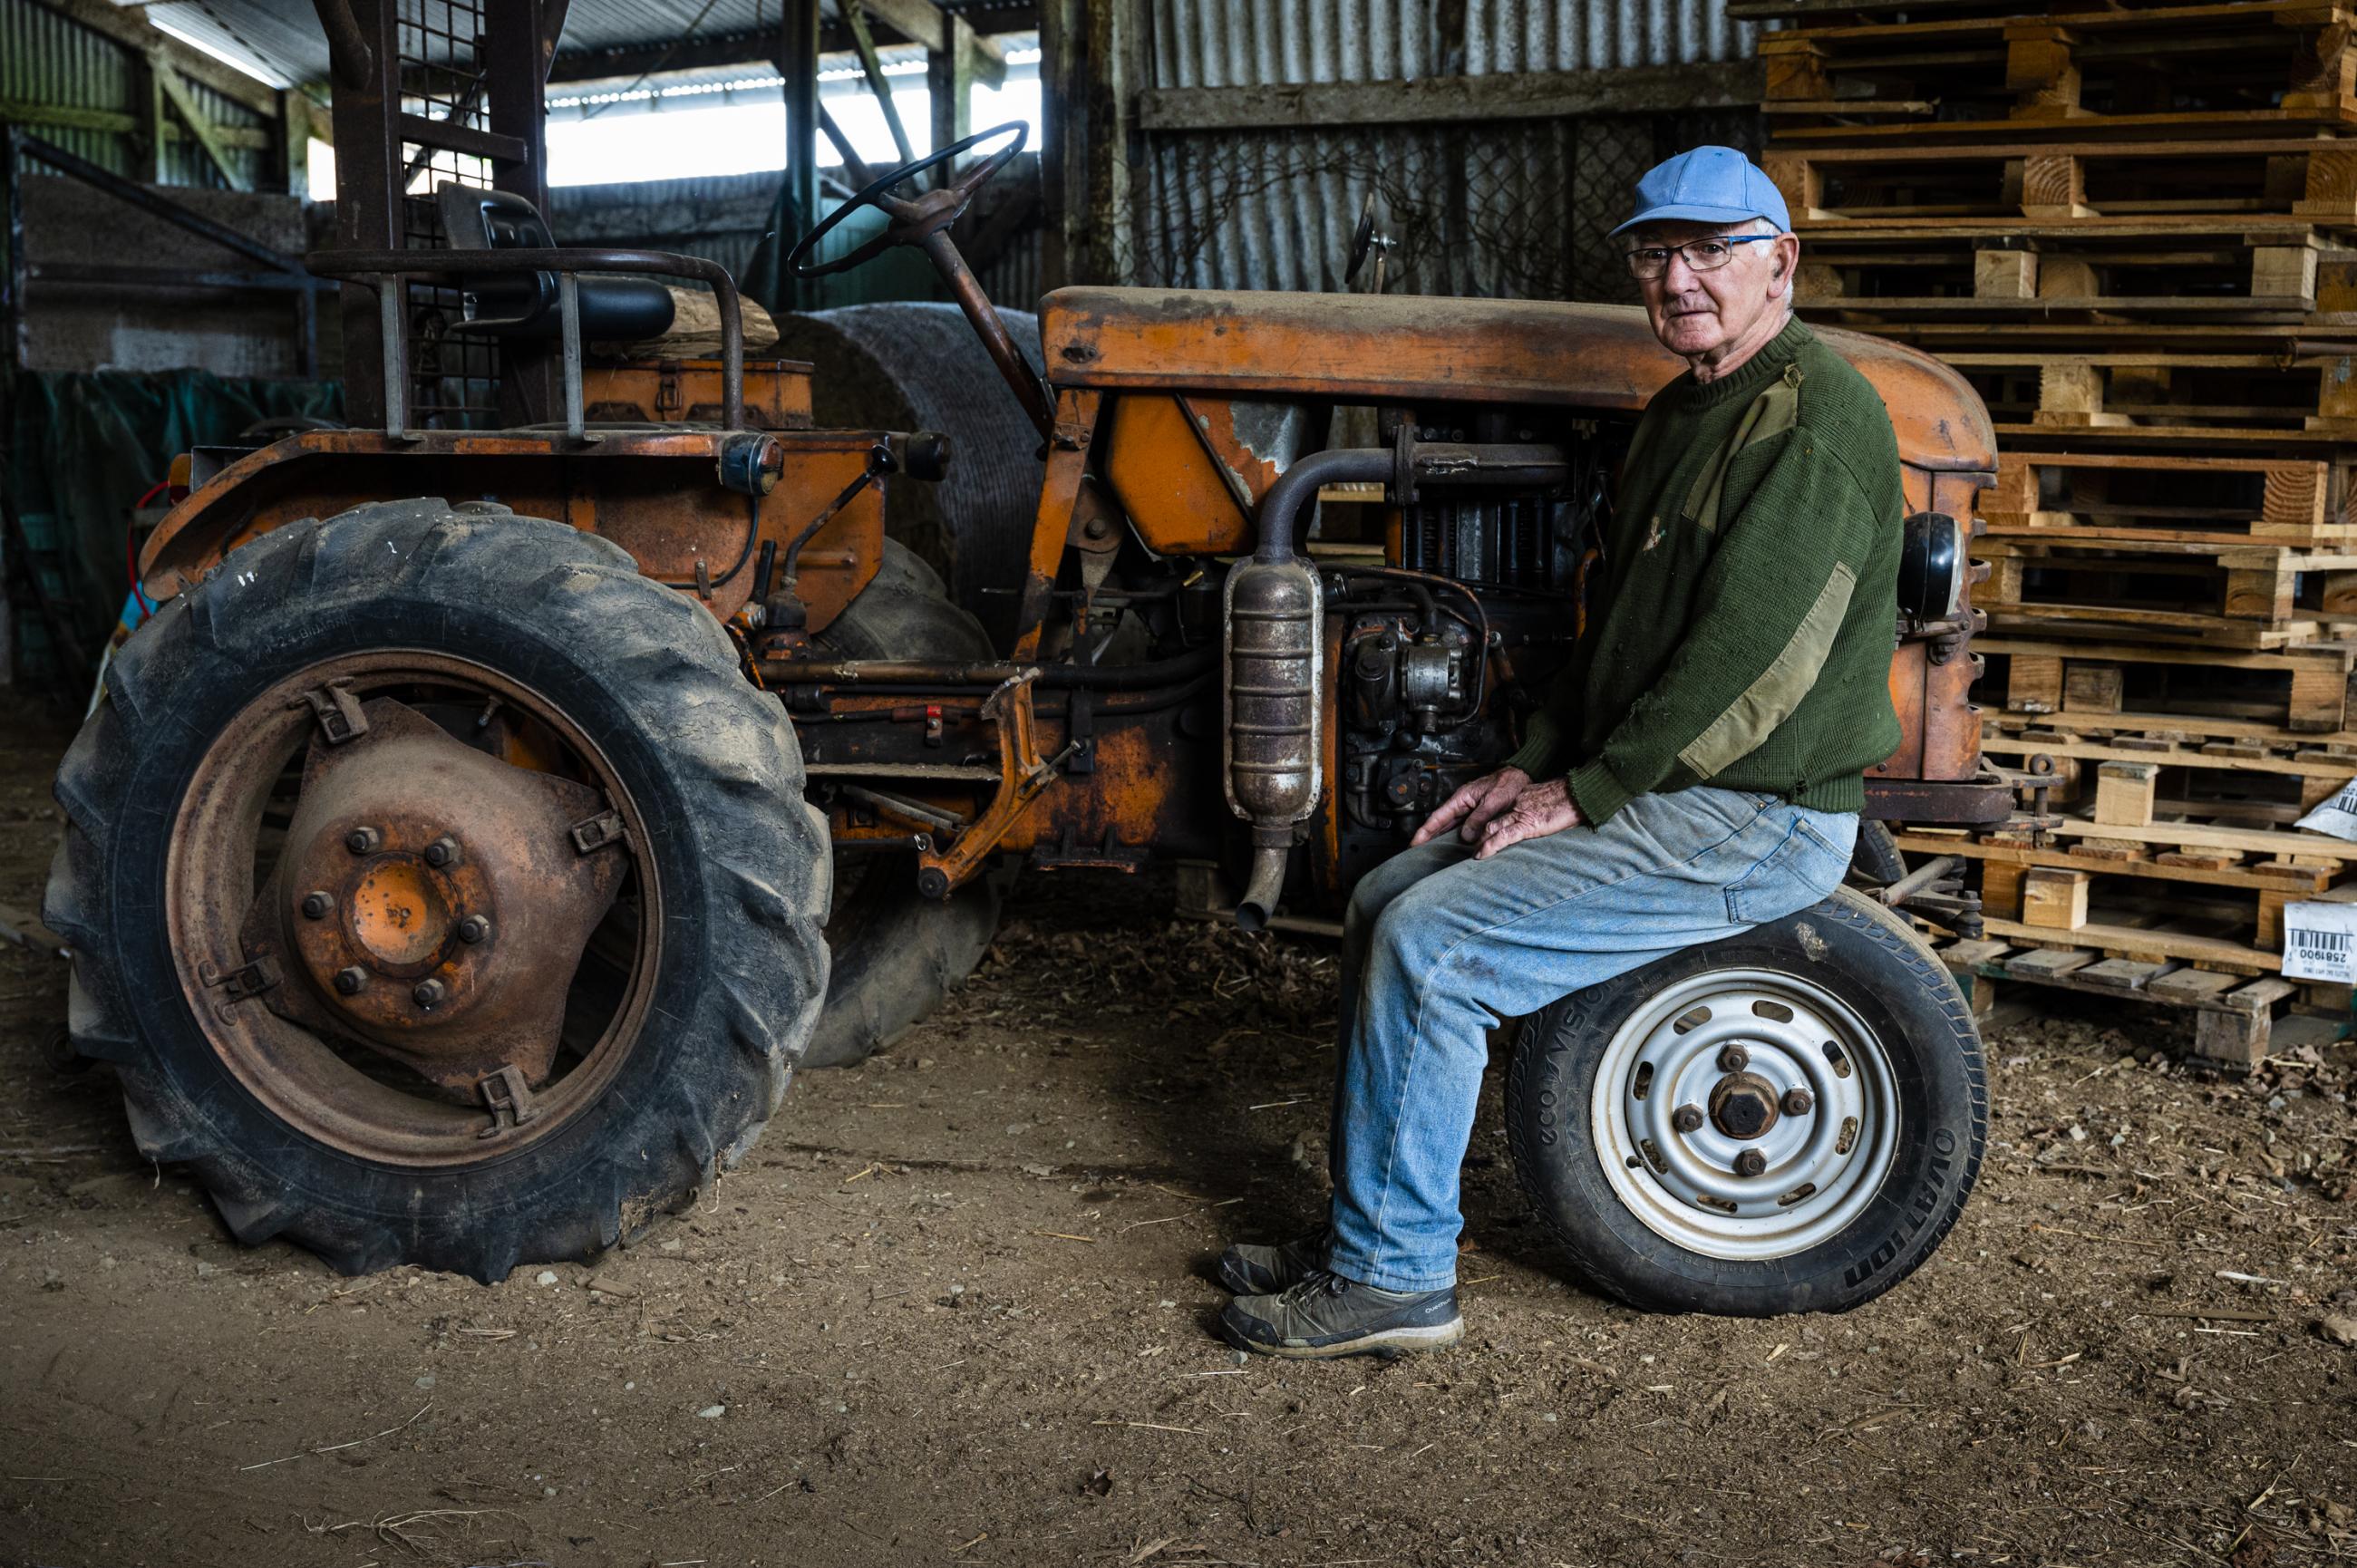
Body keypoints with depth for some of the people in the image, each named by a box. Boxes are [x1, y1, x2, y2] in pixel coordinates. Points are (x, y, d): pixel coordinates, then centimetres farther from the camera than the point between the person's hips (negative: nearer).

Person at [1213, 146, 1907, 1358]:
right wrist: (1534, 767, 7)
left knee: (1430, 946, -18)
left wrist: (1581, 796, -17)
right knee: (1385, 901, 4)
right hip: (1654, 792, 10)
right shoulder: (1681, 412, 16)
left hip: (1752, 824, -10)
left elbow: (1749, 663, -23)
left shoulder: (1815, 417, -17)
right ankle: (1365, 1230, 12)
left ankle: (1396, 1277, -5)